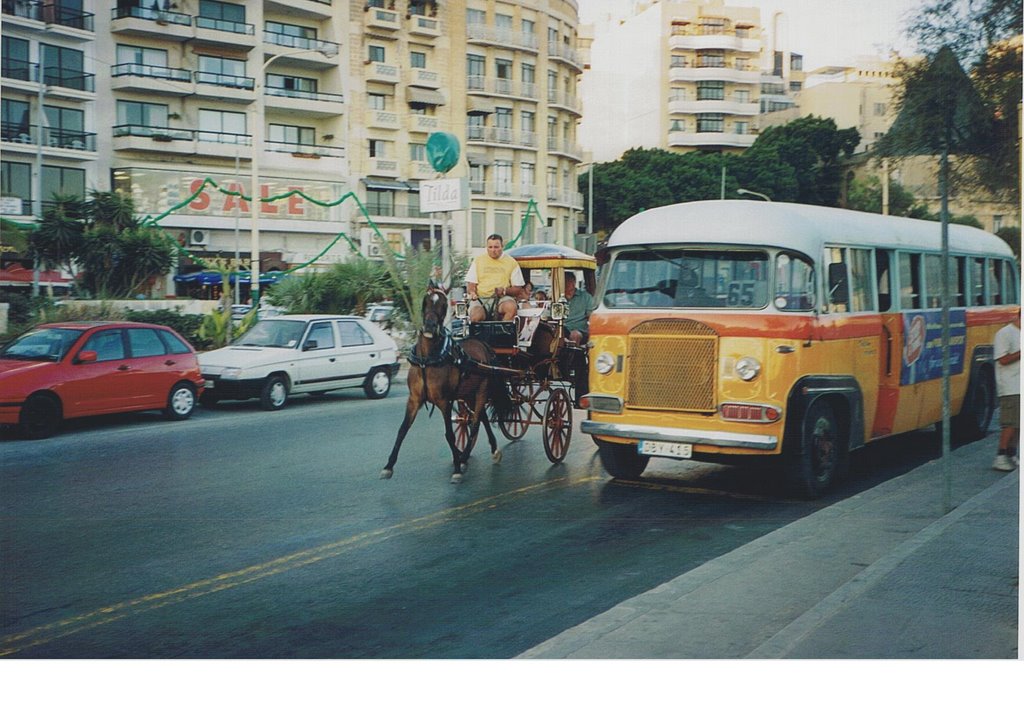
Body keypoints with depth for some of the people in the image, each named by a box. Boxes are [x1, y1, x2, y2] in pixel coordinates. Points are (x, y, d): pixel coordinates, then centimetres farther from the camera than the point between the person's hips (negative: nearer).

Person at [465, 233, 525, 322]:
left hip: (502, 298, 0)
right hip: (481, 299, 0)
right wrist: (472, 292, -8)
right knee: (475, 316, -33)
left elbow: (518, 289, 10)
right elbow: (471, 283, 15)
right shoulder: (478, 260, 16)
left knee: (511, 307, -36)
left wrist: (505, 290, -10)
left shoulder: (511, 262, 12)